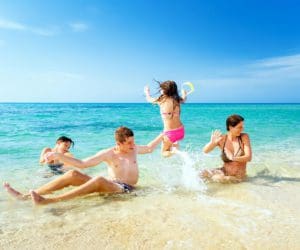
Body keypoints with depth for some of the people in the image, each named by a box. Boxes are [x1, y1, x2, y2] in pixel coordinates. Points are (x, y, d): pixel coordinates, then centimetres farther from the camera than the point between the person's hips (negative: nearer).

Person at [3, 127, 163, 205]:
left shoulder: (133, 149, 0)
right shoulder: (108, 154, -5)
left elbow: (149, 148, 22)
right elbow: (82, 164, -8)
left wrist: (162, 135, 16)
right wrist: (58, 156, -18)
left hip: (125, 189, -2)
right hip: (109, 185, 2)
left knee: (99, 179, -37)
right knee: (72, 174, -15)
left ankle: (48, 201, -41)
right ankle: (25, 196, -14)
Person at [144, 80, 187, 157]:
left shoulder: (161, 100, -9)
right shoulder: (177, 100, 0)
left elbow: (149, 99, 13)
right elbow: (184, 99, 27)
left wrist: (147, 91, 35)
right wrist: (184, 93, 50)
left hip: (169, 133, -5)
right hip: (181, 131, 5)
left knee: (164, 153, 14)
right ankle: (175, 145, 13)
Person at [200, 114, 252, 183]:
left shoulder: (244, 137, -9)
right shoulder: (222, 139, -8)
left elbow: (248, 157, -14)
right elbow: (205, 151, -10)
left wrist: (233, 158, -31)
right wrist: (212, 142, -30)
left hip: (238, 176, -2)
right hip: (225, 171, 2)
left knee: (218, 178, -30)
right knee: (203, 174, -20)